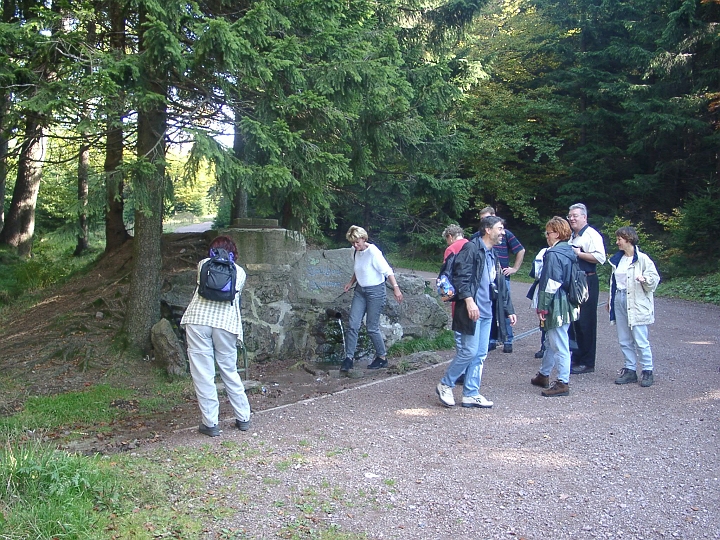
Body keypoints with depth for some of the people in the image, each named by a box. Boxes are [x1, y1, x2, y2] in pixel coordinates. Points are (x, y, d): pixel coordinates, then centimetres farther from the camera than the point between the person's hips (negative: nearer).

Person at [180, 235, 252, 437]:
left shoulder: (203, 264, 19)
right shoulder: (240, 272, 19)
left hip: (197, 318, -1)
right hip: (226, 322, 1)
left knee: (202, 373, 4)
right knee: (230, 371, 14)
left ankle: (210, 424, 8)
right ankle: (243, 418, 21)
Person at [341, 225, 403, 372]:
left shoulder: (373, 252, -19)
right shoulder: (355, 251, 4)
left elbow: (387, 271, -22)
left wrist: (396, 288, -29)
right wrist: (351, 283, 10)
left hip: (375, 291, -7)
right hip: (360, 290, 7)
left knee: (372, 327, -1)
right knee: (353, 325, 0)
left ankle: (382, 358, 18)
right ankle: (348, 359, 6)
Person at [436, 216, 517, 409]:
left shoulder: (492, 255, 20)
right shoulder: (471, 248, -8)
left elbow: (500, 285, 24)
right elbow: (461, 276, -17)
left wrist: (508, 310, 22)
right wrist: (469, 300, -26)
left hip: (486, 312, 9)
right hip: (471, 311, -9)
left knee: (480, 355, 8)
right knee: (469, 351, -8)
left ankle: (471, 394, 16)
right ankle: (445, 385, 10)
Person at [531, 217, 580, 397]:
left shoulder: (554, 254, -17)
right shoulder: (569, 252, 12)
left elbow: (550, 284, -21)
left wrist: (542, 307, -15)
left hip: (556, 306, -10)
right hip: (566, 304, 10)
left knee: (559, 345, -3)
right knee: (551, 342, 21)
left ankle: (563, 383, 4)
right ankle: (543, 375, 34)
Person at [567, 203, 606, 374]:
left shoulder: (592, 235, -10)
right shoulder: (571, 236, 17)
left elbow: (600, 258, -21)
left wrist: (578, 253, -18)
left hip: (587, 282, -9)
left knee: (585, 323, -4)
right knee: (573, 320, 13)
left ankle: (587, 363, 3)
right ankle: (576, 358, 24)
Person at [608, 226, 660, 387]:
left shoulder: (642, 258, -7)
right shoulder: (617, 259, 13)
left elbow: (655, 278, -7)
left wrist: (645, 279, -27)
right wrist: (611, 300, 22)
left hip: (637, 303, -7)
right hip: (619, 301, 7)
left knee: (640, 340, -5)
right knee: (624, 341, 9)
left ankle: (647, 371, 6)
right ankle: (630, 370, 17)